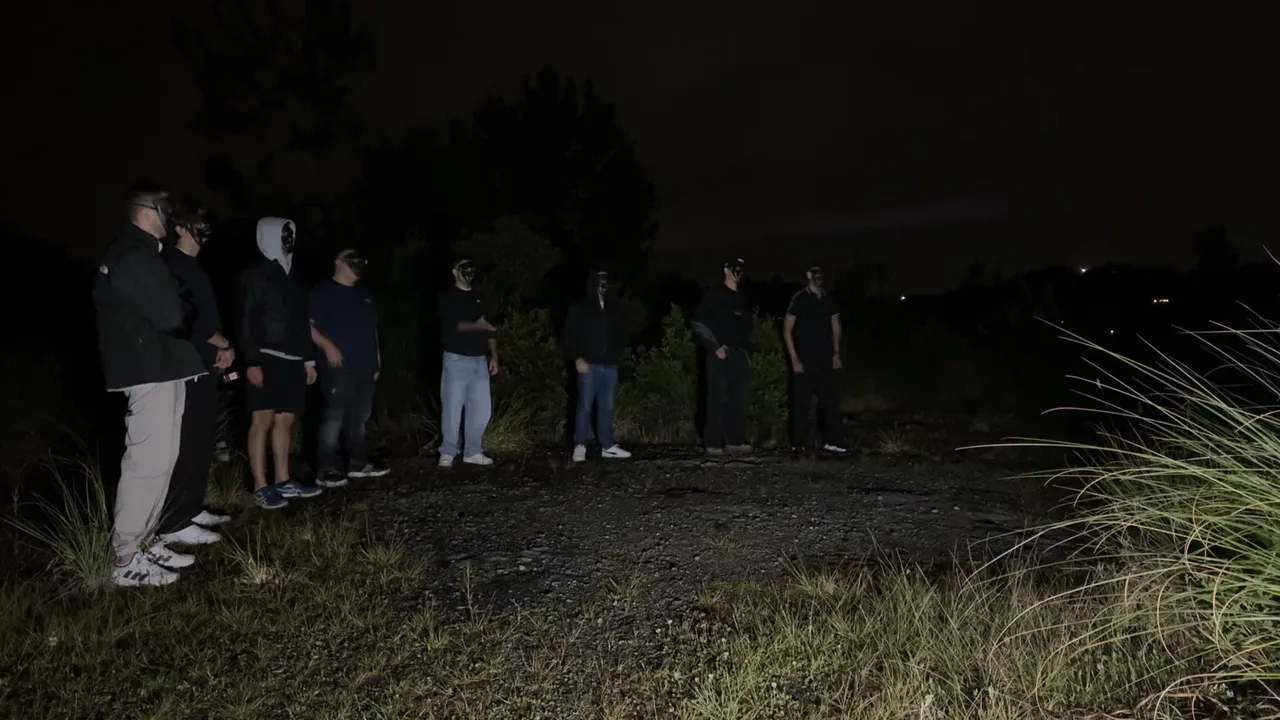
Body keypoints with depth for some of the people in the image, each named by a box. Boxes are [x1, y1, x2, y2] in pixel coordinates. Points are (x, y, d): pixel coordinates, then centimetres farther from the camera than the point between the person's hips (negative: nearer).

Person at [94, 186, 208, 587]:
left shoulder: (141, 254, 18)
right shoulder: (134, 258, -15)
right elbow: (171, 316, -21)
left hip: (160, 368, 11)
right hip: (151, 371, -11)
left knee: (161, 459, 14)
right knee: (148, 462, -8)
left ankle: (143, 543, 23)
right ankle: (126, 561, -1)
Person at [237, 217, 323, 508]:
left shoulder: (290, 277, 19)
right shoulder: (256, 275, -4)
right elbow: (246, 322, -11)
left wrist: (308, 359, 17)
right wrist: (252, 362, -18)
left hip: (291, 360, 8)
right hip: (267, 360, -7)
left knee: (285, 421, 10)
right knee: (262, 421, -6)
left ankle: (283, 481, 17)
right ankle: (260, 487, -2)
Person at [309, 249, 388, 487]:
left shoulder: (363, 295, 21)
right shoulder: (323, 292, -1)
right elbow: (307, 325, -9)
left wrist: (377, 358, 20)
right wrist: (328, 346, -20)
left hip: (365, 365, 8)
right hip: (339, 366, -7)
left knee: (360, 416, 11)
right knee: (334, 415, -11)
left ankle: (358, 463, 19)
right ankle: (326, 469, -8)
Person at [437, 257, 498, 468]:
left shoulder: (479, 299, 16)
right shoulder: (447, 298, -1)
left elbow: (489, 329, 16)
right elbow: (452, 325, -16)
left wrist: (494, 356, 7)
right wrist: (476, 326, -31)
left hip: (479, 361, 5)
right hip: (456, 360, -5)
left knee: (481, 409, 4)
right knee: (452, 409, -4)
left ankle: (473, 452, 14)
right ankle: (447, 453, 6)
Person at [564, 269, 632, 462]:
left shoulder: (611, 310, 17)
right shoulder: (579, 309, 2)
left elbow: (620, 335, 22)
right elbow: (570, 336, -2)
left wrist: (616, 355, 7)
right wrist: (578, 358, -11)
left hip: (609, 366, 5)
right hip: (589, 365, -5)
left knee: (606, 407, 7)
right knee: (585, 406, -5)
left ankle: (607, 446, 13)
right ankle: (580, 447, 0)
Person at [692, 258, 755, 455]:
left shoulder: (742, 299, 19)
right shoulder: (713, 295, -1)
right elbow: (699, 324, -8)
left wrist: (749, 350, 15)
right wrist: (715, 347, -13)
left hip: (739, 354, 6)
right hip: (719, 354, -6)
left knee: (740, 398, 5)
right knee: (718, 398, -7)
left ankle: (735, 440, 12)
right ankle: (714, 443, -2)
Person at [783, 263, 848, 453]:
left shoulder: (829, 300, 10)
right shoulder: (799, 299, -4)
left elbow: (835, 327, 18)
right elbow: (787, 330, -5)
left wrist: (836, 354, 8)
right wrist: (794, 359, -10)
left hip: (826, 359, 5)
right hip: (804, 360, -5)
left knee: (831, 400, 4)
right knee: (802, 402, -1)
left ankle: (833, 441, 10)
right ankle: (800, 444, 7)